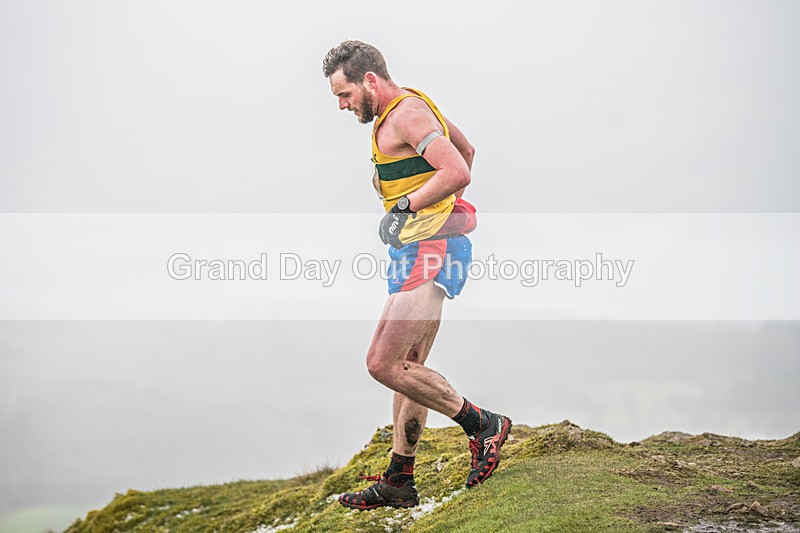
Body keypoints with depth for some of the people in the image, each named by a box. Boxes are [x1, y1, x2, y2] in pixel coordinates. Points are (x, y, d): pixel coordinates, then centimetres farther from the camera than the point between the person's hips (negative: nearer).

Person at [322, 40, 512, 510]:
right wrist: (444, 208, 33)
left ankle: (482, 424, -4)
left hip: (432, 251, -11)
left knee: (383, 364, -17)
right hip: (422, 253, 11)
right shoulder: (415, 106, 19)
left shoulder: (405, 115, -14)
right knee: (408, 369, 11)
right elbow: (466, 149, 34)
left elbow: (458, 171, -28)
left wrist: (405, 207, -24)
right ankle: (399, 481, 16)